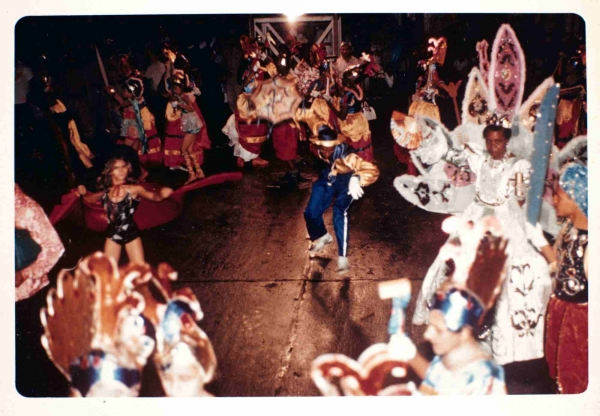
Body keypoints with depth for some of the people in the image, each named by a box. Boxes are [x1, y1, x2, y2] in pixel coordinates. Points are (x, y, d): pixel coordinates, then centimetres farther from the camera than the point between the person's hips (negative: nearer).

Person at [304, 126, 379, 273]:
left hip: (345, 182, -4)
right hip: (327, 179, 4)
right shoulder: (321, 151, -25)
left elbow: (373, 171, -45)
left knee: (339, 213, -27)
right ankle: (323, 237, 28)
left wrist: (356, 179, -62)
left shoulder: (346, 156, -38)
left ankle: (342, 256, -23)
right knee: (310, 213, -4)